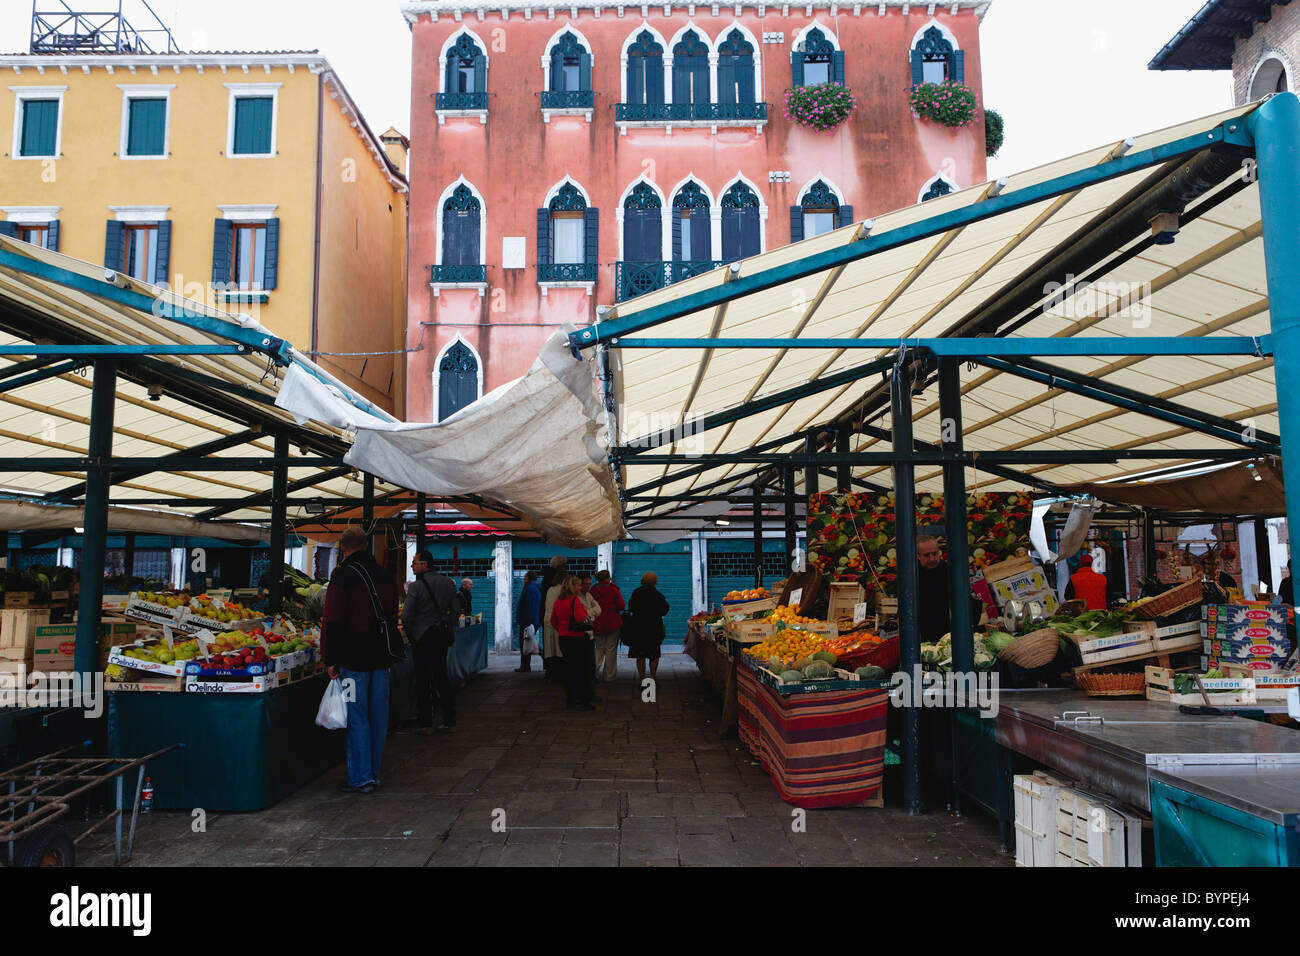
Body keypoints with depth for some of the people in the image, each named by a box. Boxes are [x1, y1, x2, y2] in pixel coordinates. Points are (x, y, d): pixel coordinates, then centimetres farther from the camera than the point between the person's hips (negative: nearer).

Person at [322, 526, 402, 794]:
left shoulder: (343, 577, -10)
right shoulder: (384, 576, 11)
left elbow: (332, 622, -13)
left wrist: (330, 659, -9)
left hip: (354, 658, -6)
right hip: (381, 656, 6)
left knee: (357, 717, -1)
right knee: (378, 715, 11)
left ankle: (361, 778, 2)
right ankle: (373, 773, 21)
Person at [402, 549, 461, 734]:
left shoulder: (416, 586, -13)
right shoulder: (448, 583, 4)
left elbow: (406, 616, -14)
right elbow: (456, 610, 8)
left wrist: (409, 634, 1)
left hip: (421, 637, -5)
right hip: (442, 636, 5)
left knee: (422, 680, 3)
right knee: (441, 677, 13)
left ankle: (425, 723, 6)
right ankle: (449, 721, 13)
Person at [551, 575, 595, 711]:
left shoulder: (557, 601, 8)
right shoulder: (575, 600, -14)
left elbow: (553, 622, 14)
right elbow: (580, 618, -24)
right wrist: (584, 610, -5)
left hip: (563, 638, 7)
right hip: (577, 638, -7)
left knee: (568, 669, 12)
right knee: (581, 669, -1)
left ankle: (569, 700, 16)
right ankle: (583, 701, 0)